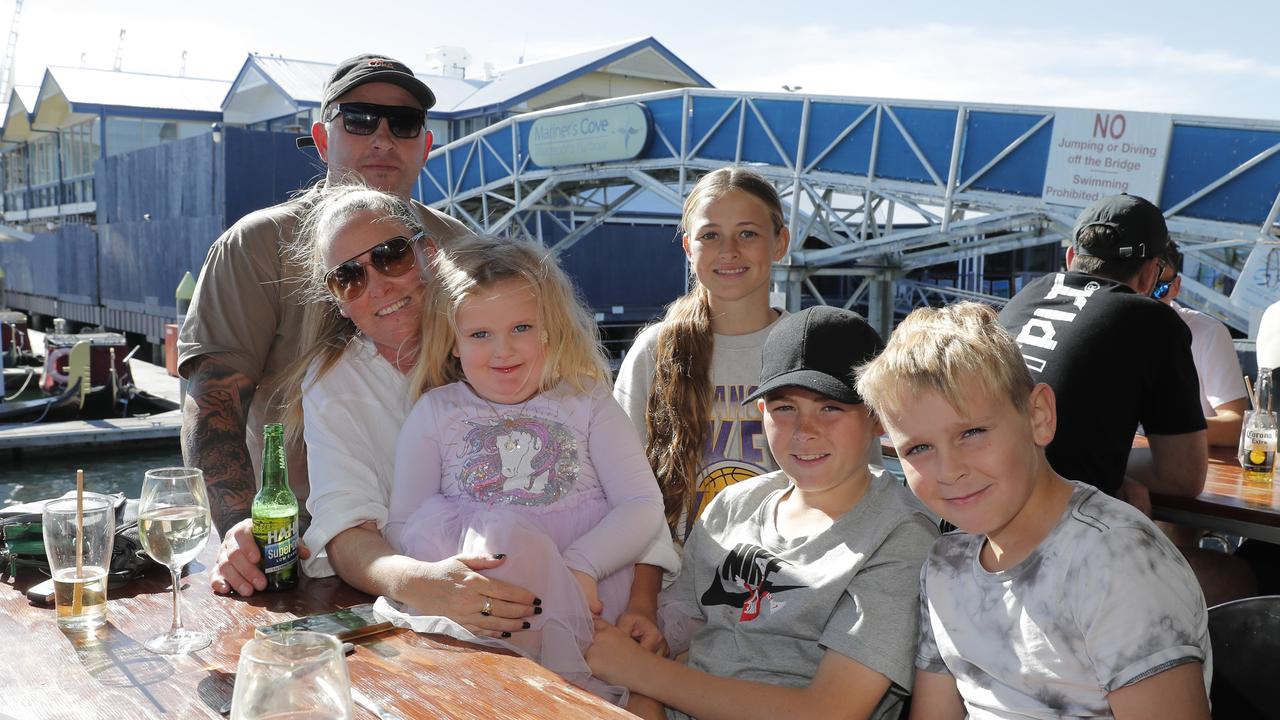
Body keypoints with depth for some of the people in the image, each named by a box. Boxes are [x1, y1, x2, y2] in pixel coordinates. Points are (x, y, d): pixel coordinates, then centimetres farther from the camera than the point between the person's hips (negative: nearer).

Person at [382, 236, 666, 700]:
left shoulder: (587, 402, 9)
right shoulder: (435, 414, 11)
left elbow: (643, 504, 1)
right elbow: (400, 527, 5)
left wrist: (581, 566, -16)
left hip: (587, 589, -1)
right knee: (504, 530, -31)